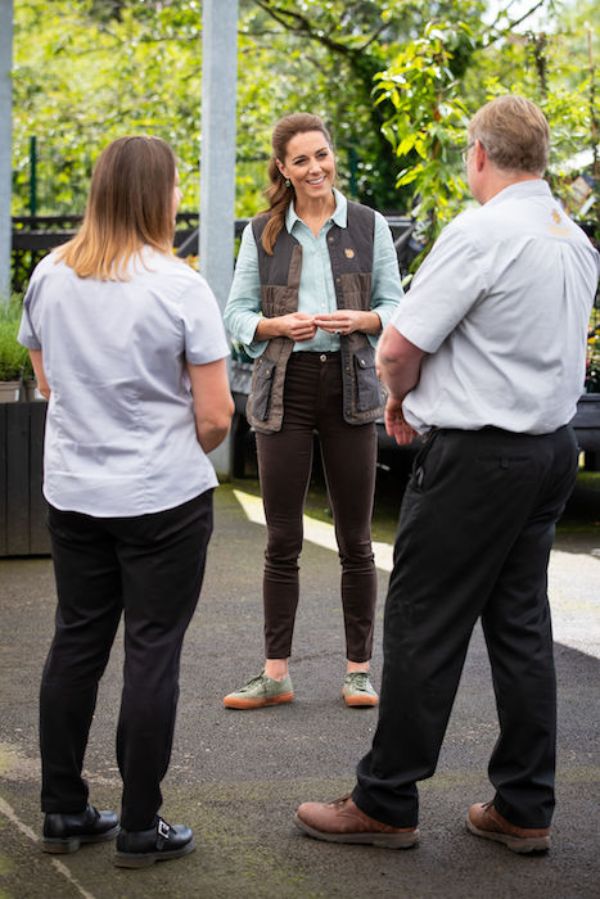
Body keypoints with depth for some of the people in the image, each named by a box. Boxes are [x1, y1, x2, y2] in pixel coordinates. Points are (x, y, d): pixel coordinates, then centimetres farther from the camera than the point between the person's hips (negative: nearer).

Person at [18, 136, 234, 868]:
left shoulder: (49, 277, 1)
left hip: (72, 492, 5)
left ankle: (62, 813, 22)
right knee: (152, 654, 3)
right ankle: (140, 830, 9)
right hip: (163, 500, -5)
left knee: (75, 643, 14)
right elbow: (214, 415, -13)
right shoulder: (178, 286, -15)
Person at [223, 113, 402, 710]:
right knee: (282, 541, 4)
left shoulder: (368, 226, 5)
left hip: (350, 388, 0)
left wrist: (361, 319, -14)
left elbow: (395, 307, 7)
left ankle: (359, 670, 15)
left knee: (355, 540, 4)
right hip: (284, 387, 1)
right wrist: (278, 325, -13)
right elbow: (236, 313, 7)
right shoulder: (261, 233, 6)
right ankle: (276, 674, 12)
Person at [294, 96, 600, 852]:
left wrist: (399, 396, 6)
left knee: (423, 627, 1)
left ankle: (385, 803, 10)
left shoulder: (479, 233, -16)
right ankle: (523, 808, 18)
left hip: (476, 456, -8)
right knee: (521, 625, 13)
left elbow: (398, 347, -16)